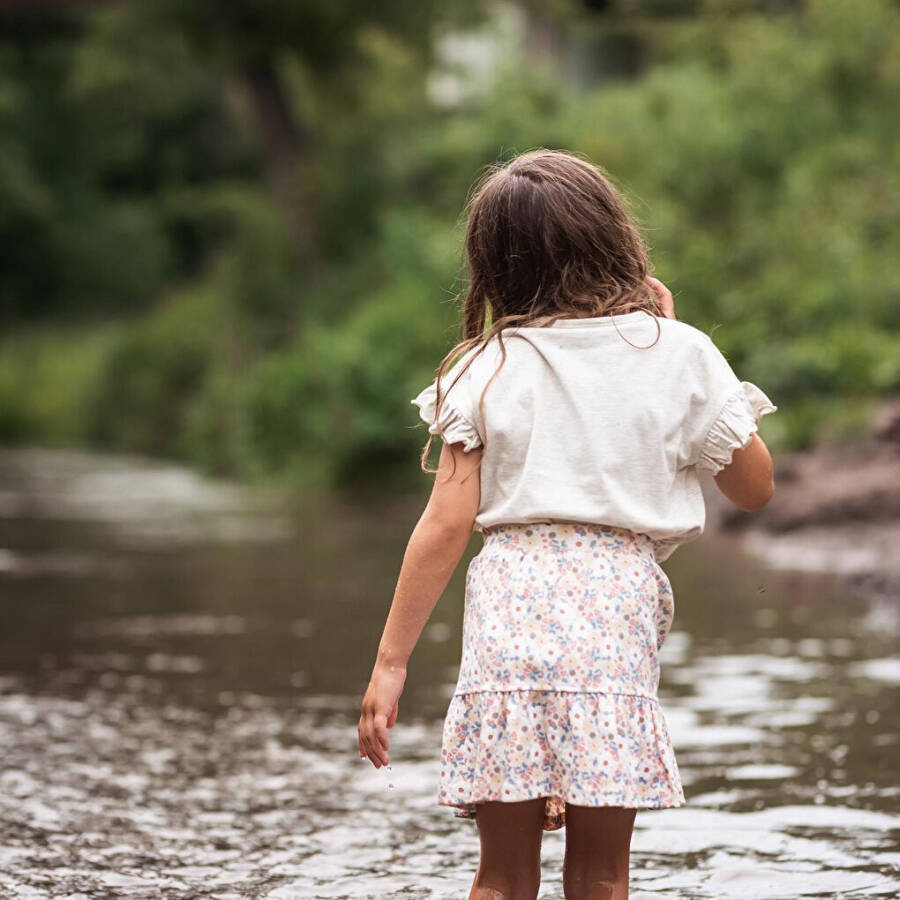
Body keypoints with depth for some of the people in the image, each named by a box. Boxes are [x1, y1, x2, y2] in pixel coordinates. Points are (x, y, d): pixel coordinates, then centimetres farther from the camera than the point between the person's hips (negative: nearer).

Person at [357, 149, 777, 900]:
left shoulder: (486, 367, 6)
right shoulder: (678, 356, 5)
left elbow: (446, 525, 0)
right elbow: (755, 487, 17)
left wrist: (392, 661, 5)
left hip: (508, 610, 1)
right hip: (620, 611, 0)